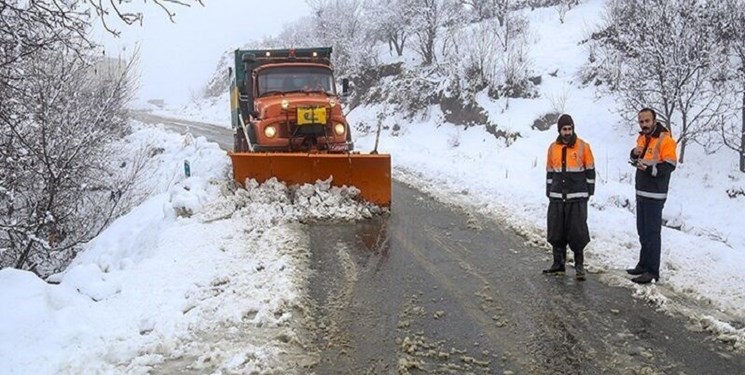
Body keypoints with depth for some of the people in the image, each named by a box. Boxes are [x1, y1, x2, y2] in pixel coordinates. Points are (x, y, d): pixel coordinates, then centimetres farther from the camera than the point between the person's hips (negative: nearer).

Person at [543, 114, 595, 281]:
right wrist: (549, 192, 13)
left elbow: (590, 170, 3)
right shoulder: (553, 148, 8)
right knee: (556, 231, 7)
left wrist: (589, 192, 0)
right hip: (557, 197, 4)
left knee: (577, 232, -4)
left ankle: (579, 265, 6)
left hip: (577, 197, -3)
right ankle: (558, 263, 18)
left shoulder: (583, 146, -2)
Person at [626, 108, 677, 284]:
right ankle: (643, 264, 29)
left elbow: (670, 166, -20)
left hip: (654, 195, -9)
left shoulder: (665, 139, -14)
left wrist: (649, 168, -29)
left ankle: (652, 271, -2)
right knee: (642, 231, 17)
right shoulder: (642, 137, 12)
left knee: (652, 233, -7)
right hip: (641, 192, 9)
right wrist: (635, 153, 1)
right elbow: (636, 159, 22)